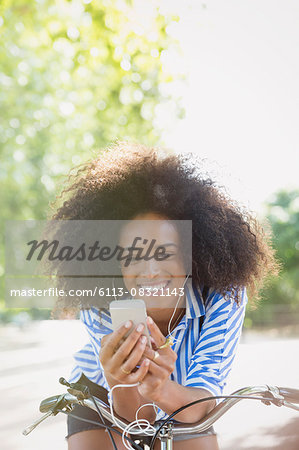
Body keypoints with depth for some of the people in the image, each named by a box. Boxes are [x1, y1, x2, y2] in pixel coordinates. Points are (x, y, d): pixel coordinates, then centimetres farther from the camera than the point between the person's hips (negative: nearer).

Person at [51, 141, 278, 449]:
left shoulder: (224, 296, -30)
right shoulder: (98, 307, -31)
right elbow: (137, 416, -32)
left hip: (180, 399, 1)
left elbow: (200, 406, -33)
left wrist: (163, 390, -55)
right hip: (102, 395, -1)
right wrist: (120, 384, -54)